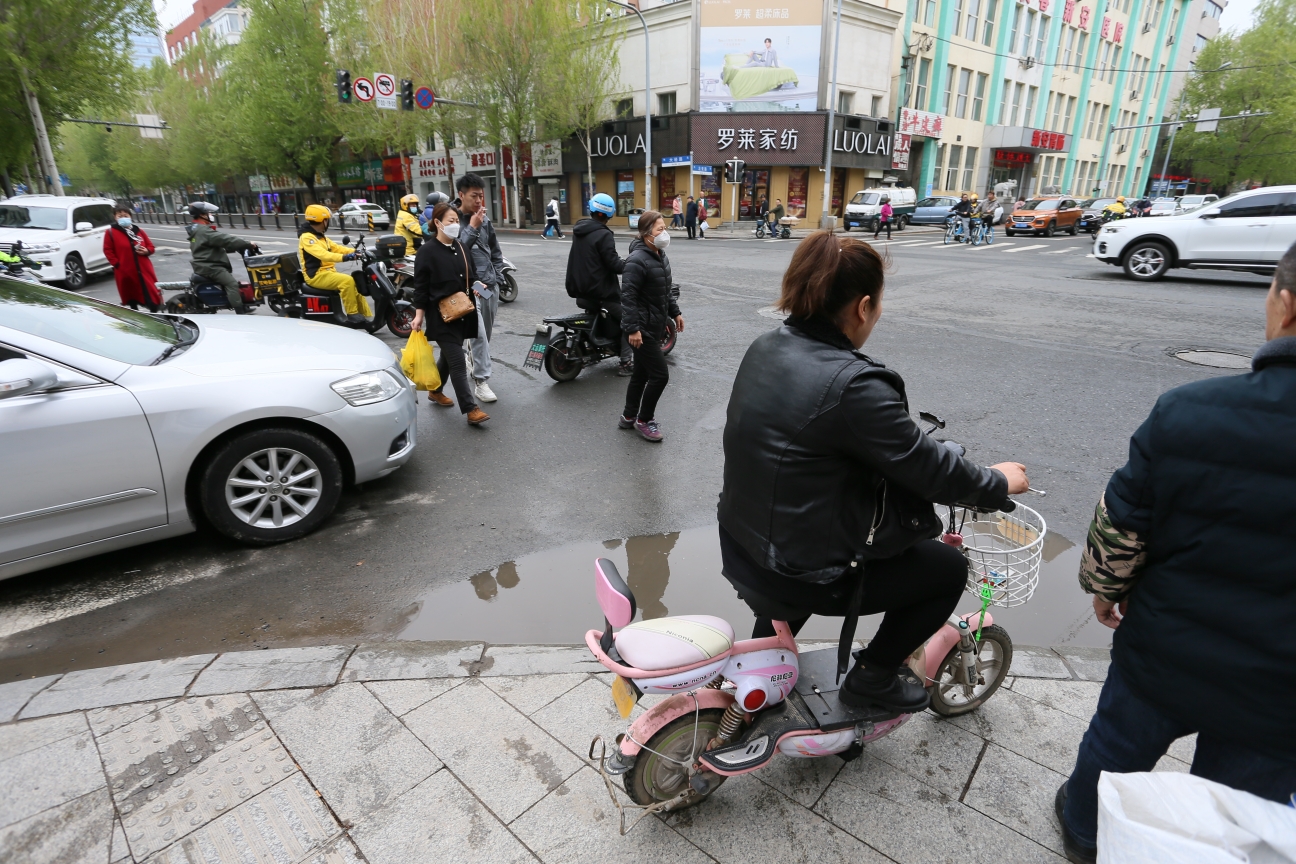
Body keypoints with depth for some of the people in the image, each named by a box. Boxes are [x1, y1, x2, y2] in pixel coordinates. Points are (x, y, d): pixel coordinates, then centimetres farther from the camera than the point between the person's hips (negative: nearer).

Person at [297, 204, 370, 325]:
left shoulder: (320, 237, 19)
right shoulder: (306, 237, -13)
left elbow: (336, 248, 14)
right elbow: (322, 254, -28)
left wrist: (355, 251, -2)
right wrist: (344, 257, -39)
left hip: (327, 273, 10)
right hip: (316, 276, -10)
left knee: (355, 282, 1)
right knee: (347, 281, -28)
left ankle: (366, 316, -2)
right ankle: (352, 314, -24)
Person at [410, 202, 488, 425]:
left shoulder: (461, 248, 9)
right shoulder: (427, 252, -10)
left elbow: (471, 275, 18)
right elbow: (421, 286, -10)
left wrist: (477, 285, -4)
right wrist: (419, 314, -13)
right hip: (440, 315, -7)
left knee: (448, 356, 19)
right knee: (458, 362, -9)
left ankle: (435, 391, 40)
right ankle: (471, 409, -8)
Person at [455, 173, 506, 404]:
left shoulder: (485, 219, 11)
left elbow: (496, 252, 19)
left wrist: (497, 278, 9)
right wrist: (472, 228, -19)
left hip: (490, 286, 6)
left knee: (486, 333, 14)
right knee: (479, 334, -12)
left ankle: (473, 361, 36)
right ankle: (481, 381, -6)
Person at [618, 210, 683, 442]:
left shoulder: (660, 255, 10)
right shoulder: (637, 260, -20)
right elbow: (628, 296, -22)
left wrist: (675, 312, 18)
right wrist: (632, 328, -25)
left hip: (655, 326, 9)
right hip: (642, 329, -9)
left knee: (642, 373, 17)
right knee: (659, 375, -5)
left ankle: (628, 417, 31)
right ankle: (643, 421, 13)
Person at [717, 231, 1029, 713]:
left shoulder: (766, 348, -1)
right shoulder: (853, 384, -26)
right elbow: (928, 469, -15)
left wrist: (901, 425, 24)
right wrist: (998, 483, 4)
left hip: (742, 546, 8)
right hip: (798, 574, -8)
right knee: (948, 568, 10)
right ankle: (872, 677, 25)